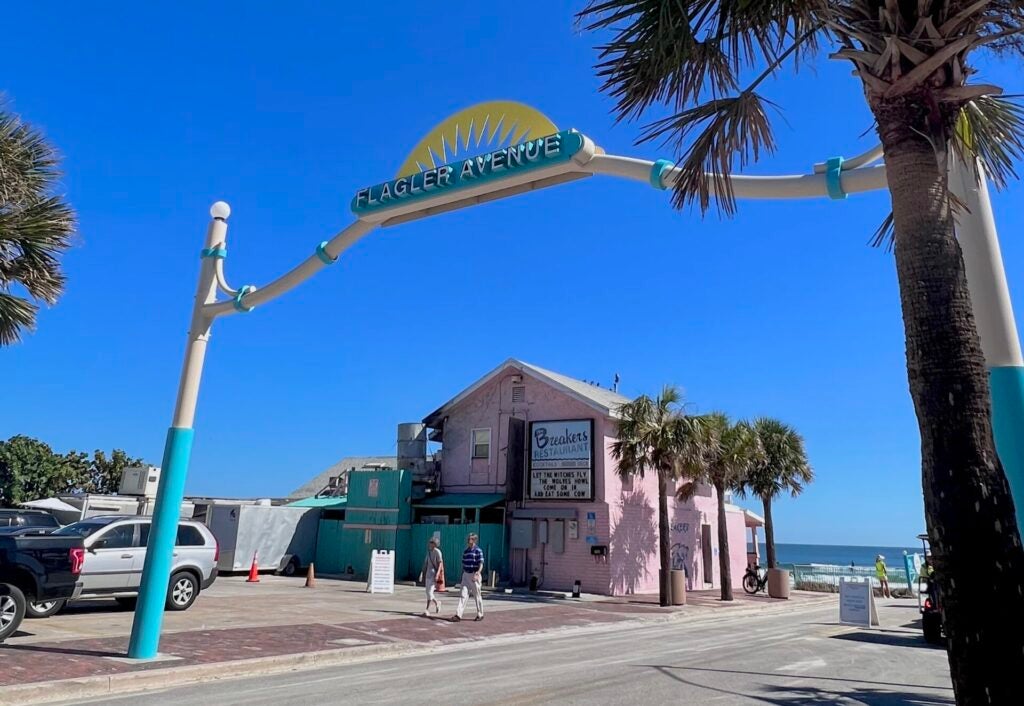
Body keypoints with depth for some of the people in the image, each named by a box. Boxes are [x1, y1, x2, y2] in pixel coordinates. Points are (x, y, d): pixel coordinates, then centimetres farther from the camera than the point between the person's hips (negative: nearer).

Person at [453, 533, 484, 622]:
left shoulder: (478, 551, -9)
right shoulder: (465, 551, 11)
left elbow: (481, 564, -15)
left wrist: (478, 573, -29)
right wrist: (462, 574, 18)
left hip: (474, 576, -6)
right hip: (466, 575, 6)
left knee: (477, 596, 5)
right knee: (463, 595, -3)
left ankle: (480, 614, 19)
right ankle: (458, 615, -8)